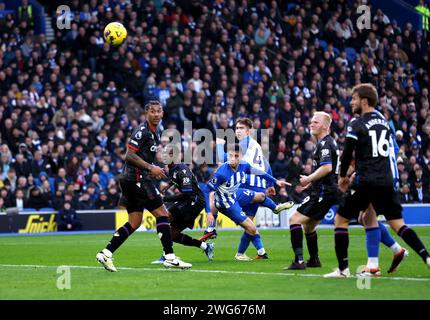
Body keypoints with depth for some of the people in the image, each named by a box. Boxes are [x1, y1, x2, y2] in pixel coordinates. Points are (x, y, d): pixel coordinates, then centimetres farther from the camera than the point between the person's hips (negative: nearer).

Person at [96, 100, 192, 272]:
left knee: (134, 223, 9)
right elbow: (129, 155, -19)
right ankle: (169, 257, -6)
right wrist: (151, 168, -20)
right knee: (162, 214, -7)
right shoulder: (142, 130, -13)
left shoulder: (155, 132, 17)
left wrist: (153, 170, 14)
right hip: (137, 179, -10)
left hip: (132, 180, 10)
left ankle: (105, 253, 6)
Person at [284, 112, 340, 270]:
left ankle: (299, 260, -21)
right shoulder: (330, 142, 18)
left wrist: (309, 179, -17)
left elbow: (327, 167, -28)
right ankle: (314, 260, 32)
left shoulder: (325, 143, -14)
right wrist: (313, 180, 21)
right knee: (308, 225, 23)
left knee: (295, 219, -14)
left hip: (323, 192, -10)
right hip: (330, 191, 10)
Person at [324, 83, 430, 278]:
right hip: (386, 180, 6)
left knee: (340, 220, 7)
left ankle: (343, 269, 3)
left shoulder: (357, 124, -7)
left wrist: (342, 176, 9)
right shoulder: (383, 120, 13)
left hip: (365, 182, -6)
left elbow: (347, 154, -9)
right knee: (398, 224, 10)